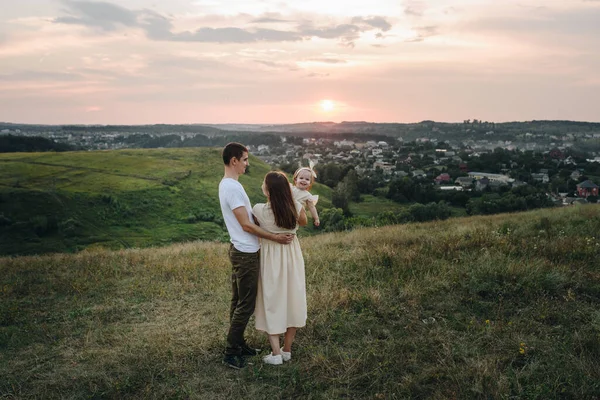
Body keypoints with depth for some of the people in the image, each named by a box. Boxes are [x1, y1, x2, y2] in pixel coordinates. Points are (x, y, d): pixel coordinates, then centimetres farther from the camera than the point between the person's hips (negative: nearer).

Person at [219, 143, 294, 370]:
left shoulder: (227, 184, 12)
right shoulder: (233, 187, -21)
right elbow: (246, 225, -22)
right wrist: (274, 237, -18)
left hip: (241, 251, 10)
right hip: (246, 253, -10)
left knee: (239, 302, 18)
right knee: (246, 304, -1)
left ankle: (238, 345, 30)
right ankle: (231, 353, 8)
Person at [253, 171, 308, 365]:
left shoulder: (259, 210, -19)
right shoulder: (296, 207, -13)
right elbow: (303, 222, 10)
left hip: (271, 258, -2)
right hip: (292, 256, 3)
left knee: (273, 302, 8)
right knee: (292, 299, 14)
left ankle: (276, 354, 12)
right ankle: (287, 350, 25)